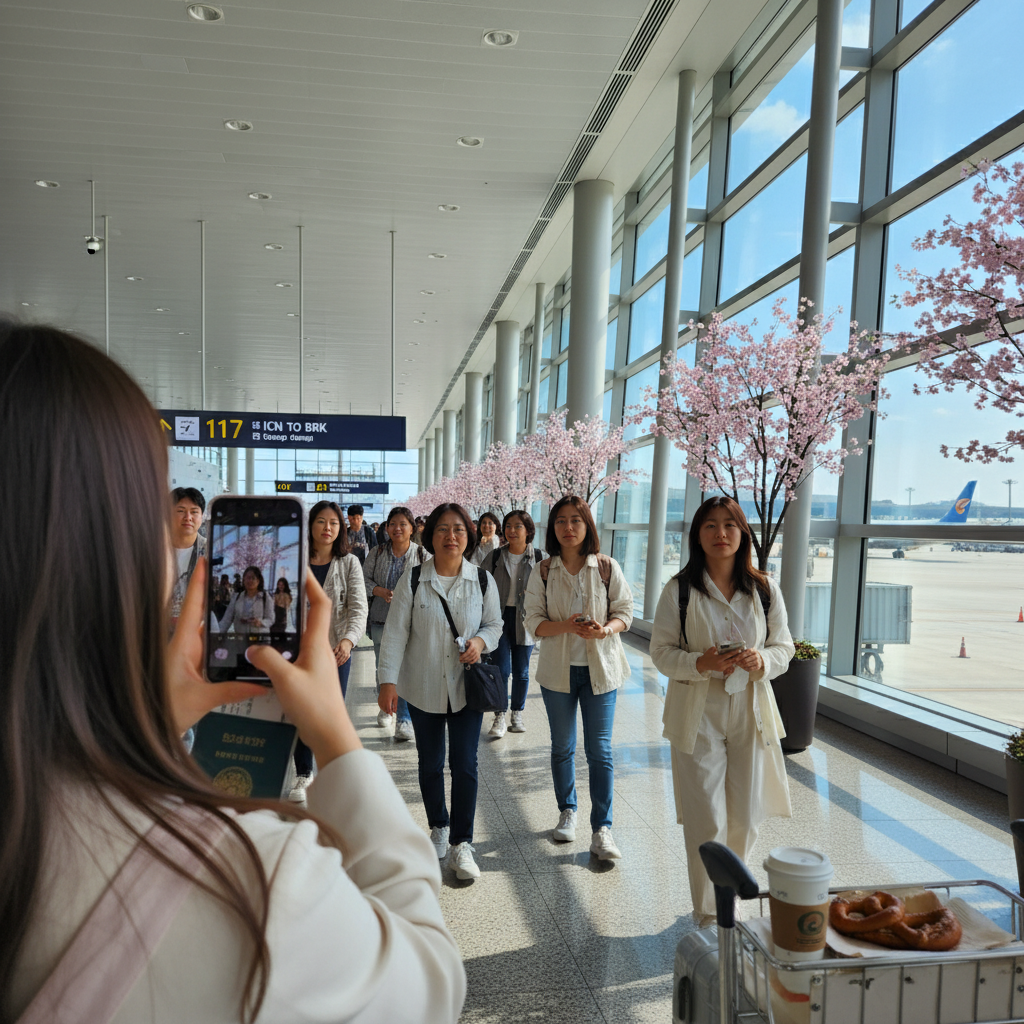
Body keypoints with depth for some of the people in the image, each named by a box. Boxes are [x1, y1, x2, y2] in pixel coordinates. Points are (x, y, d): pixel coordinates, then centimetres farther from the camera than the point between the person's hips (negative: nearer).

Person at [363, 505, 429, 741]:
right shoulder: (377, 553, 7)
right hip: (381, 619, 3)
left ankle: (404, 719, -3)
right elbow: (364, 579, 6)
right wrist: (380, 591, -12)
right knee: (383, 666, 13)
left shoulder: (422, 554, 1)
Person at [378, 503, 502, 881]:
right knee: (430, 764, 14)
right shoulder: (412, 581, -7)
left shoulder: (482, 580, -3)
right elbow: (394, 633, -6)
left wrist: (481, 641, -14)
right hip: (423, 689, 0)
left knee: (465, 764, -2)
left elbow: (494, 624, 8)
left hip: (467, 687, 0)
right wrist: (388, 681, -12)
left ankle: (461, 844, 12)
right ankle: (439, 827, 37)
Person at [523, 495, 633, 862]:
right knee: (562, 747, 15)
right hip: (558, 669, 2)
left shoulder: (607, 567, -3)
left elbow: (625, 611, 0)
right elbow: (532, 621, -3)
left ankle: (602, 829, 9)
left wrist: (606, 629, -21)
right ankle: (567, 813, 34)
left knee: (599, 749, -1)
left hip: (600, 667, -1)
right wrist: (566, 626, -21)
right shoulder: (543, 572, -1)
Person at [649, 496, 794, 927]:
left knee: (745, 818, 12)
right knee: (705, 822, 1)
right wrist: (701, 663, -22)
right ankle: (707, 912, 22)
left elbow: (784, 647, 7)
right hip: (698, 715, -2)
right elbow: (662, 652, -4)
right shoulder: (679, 590, -4)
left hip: (751, 714, 3)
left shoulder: (765, 589, 3)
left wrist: (761, 660, -16)